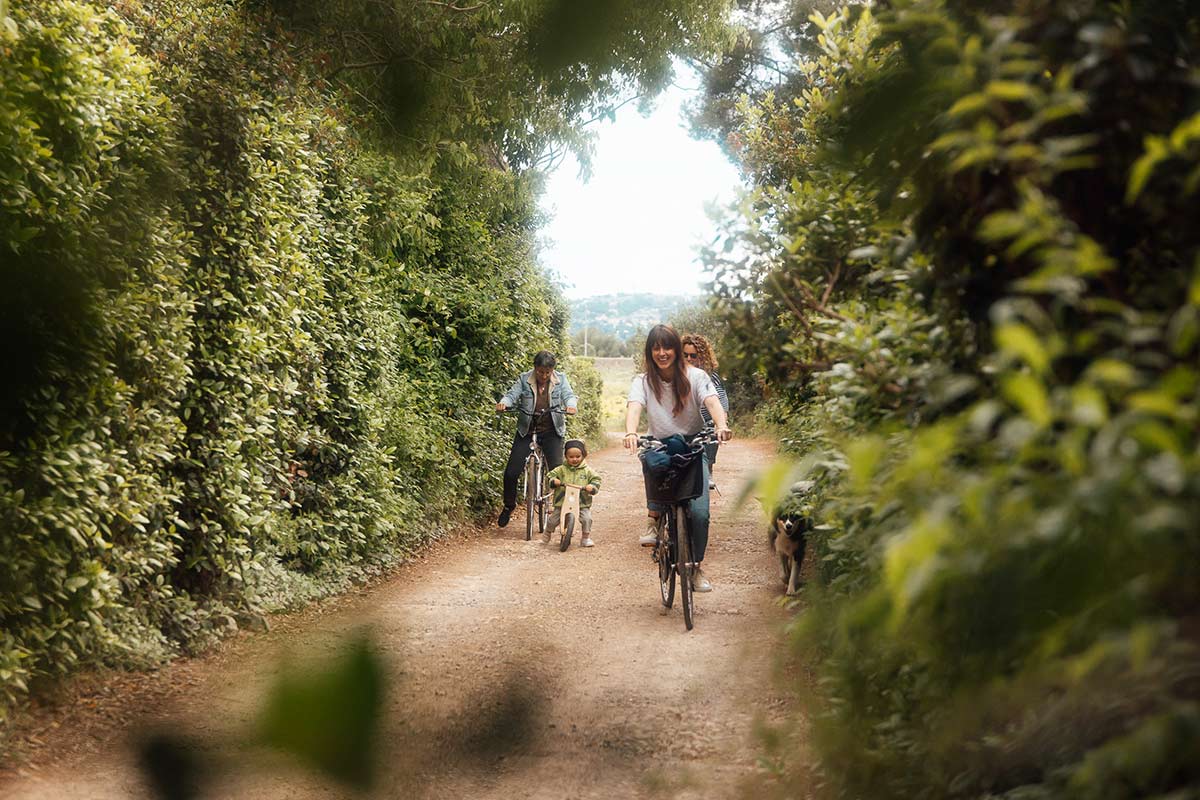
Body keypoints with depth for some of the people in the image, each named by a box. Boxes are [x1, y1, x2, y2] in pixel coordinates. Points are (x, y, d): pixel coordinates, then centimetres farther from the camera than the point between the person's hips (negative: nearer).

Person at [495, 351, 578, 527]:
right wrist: (503, 403, -35)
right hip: (526, 431, 1)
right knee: (511, 473, -4)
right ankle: (508, 506, 19)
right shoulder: (524, 379, -1)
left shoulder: (560, 379, 0)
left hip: (551, 431, 0)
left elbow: (569, 395, -12)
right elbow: (513, 394, -11)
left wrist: (571, 405, -37)